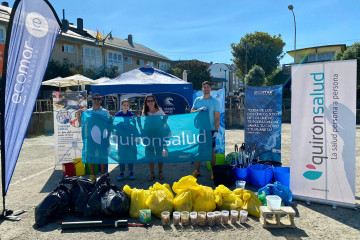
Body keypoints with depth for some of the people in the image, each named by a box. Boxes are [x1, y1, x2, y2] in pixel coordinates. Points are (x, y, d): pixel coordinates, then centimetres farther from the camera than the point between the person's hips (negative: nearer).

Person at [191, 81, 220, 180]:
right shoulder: (197, 100, 9)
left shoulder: (215, 102, 0)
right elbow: (191, 112, 4)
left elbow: (217, 118, -3)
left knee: (212, 150, 2)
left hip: (210, 129, -2)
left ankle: (213, 171, 14)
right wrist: (199, 110, -16)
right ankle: (197, 170, 16)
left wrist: (216, 131, -11)